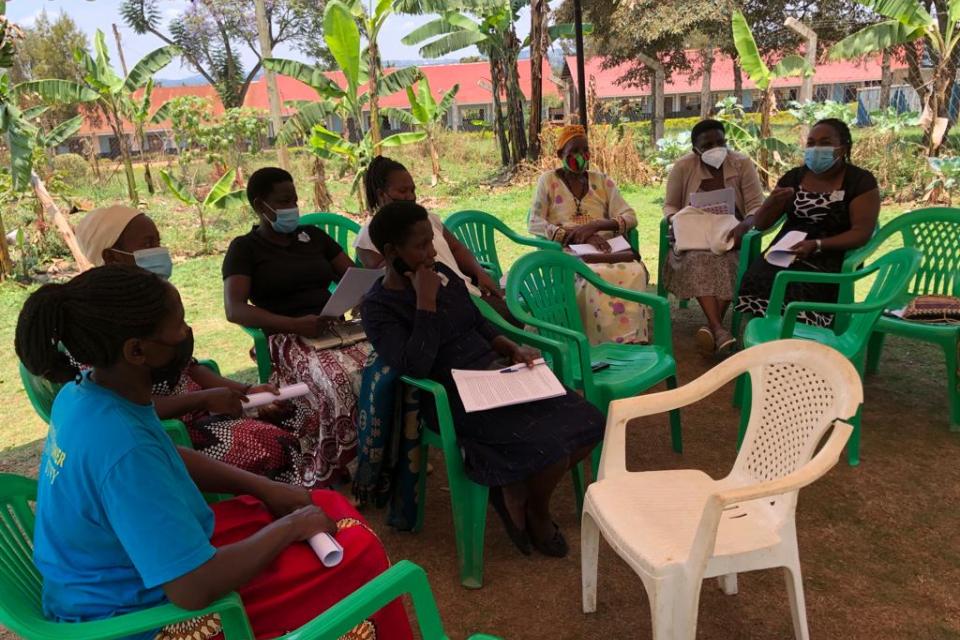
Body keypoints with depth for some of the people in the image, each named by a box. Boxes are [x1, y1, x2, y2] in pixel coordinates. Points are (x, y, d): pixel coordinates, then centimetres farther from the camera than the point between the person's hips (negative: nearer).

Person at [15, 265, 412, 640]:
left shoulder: (85, 392, -7)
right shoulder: (122, 447, -35)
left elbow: (165, 458, 11)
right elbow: (195, 589, -33)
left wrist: (264, 488, 1)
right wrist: (292, 527, -18)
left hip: (125, 570, 9)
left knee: (330, 509, 11)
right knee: (358, 557, -8)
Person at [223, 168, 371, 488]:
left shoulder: (313, 235, 22)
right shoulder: (245, 248, 7)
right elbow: (234, 309, -7)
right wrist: (295, 325, -20)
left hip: (337, 328, 5)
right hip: (289, 340, -4)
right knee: (341, 385, -36)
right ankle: (328, 481, -22)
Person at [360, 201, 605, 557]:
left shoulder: (443, 273, 8)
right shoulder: (378, 308, -11)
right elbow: (416, 367, -24)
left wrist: (513, 348, 1)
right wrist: (426, 301, -20)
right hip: (456, 402, -7)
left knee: (589, 425, -7)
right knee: (550, 451, -24)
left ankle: (516, 491, 14)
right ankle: (538, 515, 11)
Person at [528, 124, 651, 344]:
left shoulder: (602, 181, 19)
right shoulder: (549, 180, 11)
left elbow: (630, 217, 9)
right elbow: (534, 223, -2)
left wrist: (594, 226, -12)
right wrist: (581, 235, -15)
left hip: (607, 250, 3)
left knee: (635, 271, -31)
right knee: (594, 276, -37)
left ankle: (634, 340, -26)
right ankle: (613, 343, -27)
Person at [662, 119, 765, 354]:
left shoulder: (742, 164, -3)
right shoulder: (683, 167, -2)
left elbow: (757, 206, -5)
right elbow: (670, 206, 7)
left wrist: (743, 226, -27)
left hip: (731, 235, 0)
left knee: (727, 262, -34)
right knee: (698, 259, -34)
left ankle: (711, 326, -34)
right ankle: (719, 329, -46)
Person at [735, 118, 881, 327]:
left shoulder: (861, 181, -1)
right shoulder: (794, 177, 9)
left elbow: (862, 233, -9)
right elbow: (759, 223, 9)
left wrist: (816, 245, -24)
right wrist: (773, 202, -14)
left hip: (831, 254, -3)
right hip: (788, 249, 3)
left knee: (801, 289, -34)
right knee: (756, 279, -28)